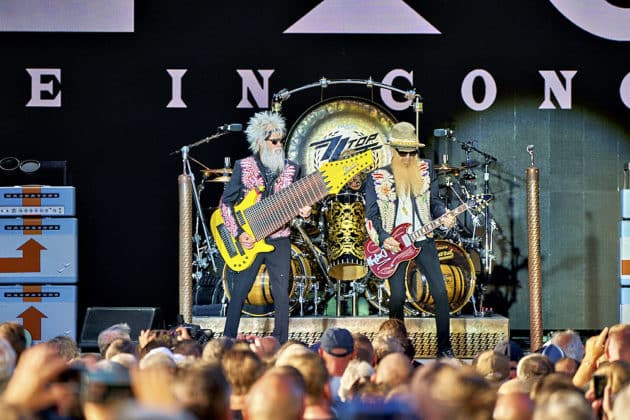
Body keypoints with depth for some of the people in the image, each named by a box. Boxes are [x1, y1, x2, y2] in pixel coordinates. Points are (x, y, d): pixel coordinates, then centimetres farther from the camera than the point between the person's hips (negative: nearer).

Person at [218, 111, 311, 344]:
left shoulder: (291, 169, 5)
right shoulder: (243, 167, -2)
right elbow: (226, 202, -1)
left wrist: (302, 210, -10)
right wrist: (238, 233, -10)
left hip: (279, 241, 2)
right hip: (248, 241, -2)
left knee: (281, 295, 1)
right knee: (239, 293, -1)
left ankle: (281, 344, 9)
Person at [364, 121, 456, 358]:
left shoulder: (425, 169, 8)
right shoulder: (377, 178, 0)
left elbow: (433, 201, 12)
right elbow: (371, 215, 0)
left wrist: (444, 216, -9)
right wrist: (383, 239, -14)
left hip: (423, 239, 2)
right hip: (393, 243, -2)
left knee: (440, 292, -6)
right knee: (397, 296, -7)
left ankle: (444, 347, 3)